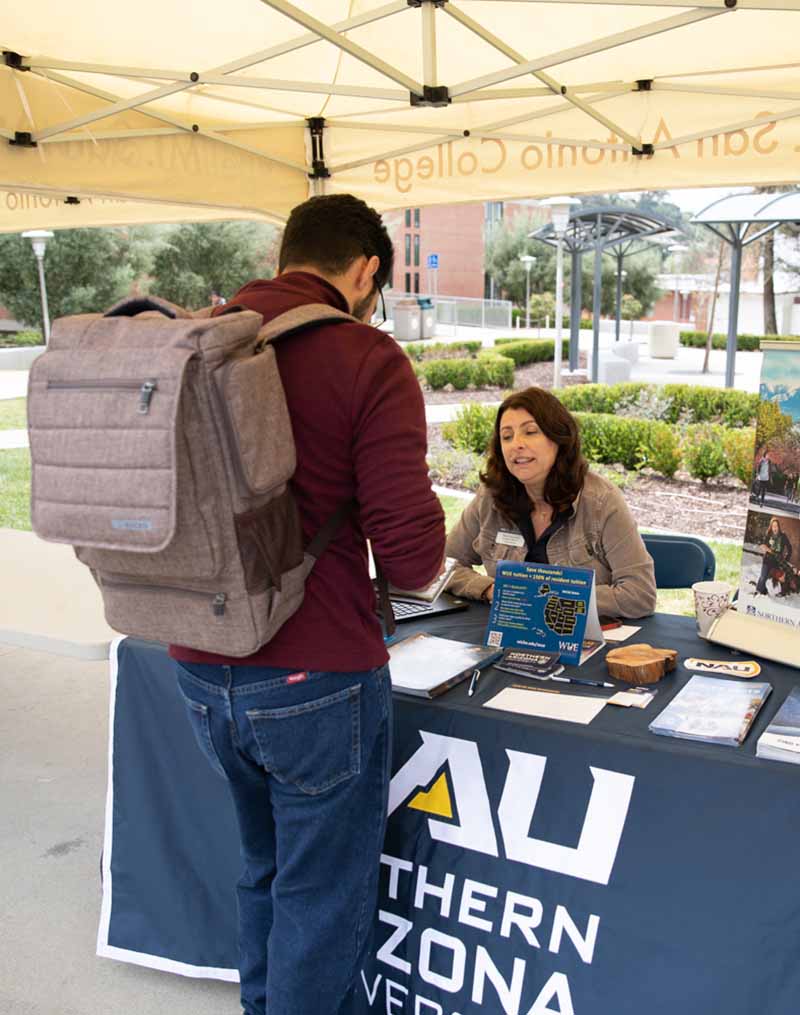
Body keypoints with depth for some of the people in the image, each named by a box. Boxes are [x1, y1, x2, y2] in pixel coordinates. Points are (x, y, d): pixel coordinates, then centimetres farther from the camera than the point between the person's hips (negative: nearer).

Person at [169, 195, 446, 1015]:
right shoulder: (367, 361, -15)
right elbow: (412, 554, -20)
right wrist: (414, 566, 2)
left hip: (199, 671, 6)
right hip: (314, 682, -6)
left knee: (263, 870, 28)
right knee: (321, 900, 15)